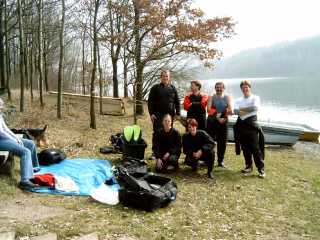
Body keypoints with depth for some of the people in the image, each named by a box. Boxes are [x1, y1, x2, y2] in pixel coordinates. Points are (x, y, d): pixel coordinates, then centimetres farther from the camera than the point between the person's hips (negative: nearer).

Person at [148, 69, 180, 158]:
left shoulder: (173, 88, 12)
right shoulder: (155, 88, 4)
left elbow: (177, 102, 13)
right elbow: (150, 101, 0)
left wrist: (177, 113, 4)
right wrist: (151, 113, -9)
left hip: (170, 115, 3)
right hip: (158, 115, -2)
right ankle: (155, 152, 4)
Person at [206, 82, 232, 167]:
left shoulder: (227, 98, 9)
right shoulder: (211, 97, 5)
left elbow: (230, 110, -2)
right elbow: (209, 110, -8)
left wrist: (223, 117, -14)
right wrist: (217, 117, -16)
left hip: (223, 122, 2)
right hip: (212, 122, -2)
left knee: (222, 142, 5)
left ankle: (221, 161, 16)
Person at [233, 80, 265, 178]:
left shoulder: (255, 98, 4)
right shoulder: (238, 100, 14)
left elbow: (255, 107, -16)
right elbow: (236, 111, -3)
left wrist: (242, 109, -7)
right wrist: (248, 110, -19)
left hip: (251, 123, -4)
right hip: (241, 124, 5)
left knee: (255, 147, -9)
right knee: (245, 147, 9)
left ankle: (261, 168, -4)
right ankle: (248, 166, 21)